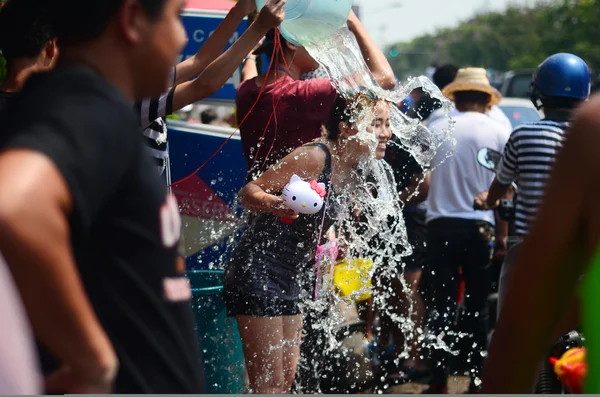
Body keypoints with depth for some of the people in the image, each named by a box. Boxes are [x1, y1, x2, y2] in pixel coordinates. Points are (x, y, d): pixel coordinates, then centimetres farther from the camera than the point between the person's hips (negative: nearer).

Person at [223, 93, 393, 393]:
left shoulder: (352, 176, 7)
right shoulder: (313, 157, -18)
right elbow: (248, 193, -20)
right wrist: (272, 203, -39)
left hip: (291, 280, 9)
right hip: (258, 274, -9)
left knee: (286, 379, 11)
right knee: (268, 384, -7)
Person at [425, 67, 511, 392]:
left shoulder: (435, 129, 4)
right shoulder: (500, 133, 0)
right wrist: (502, 233, 4)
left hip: (440, 225, 1)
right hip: (479, 228, -1)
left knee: (442, 305, 5)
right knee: (477, 307, 7)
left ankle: (439, 379, 5)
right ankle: (476, 378, 9)